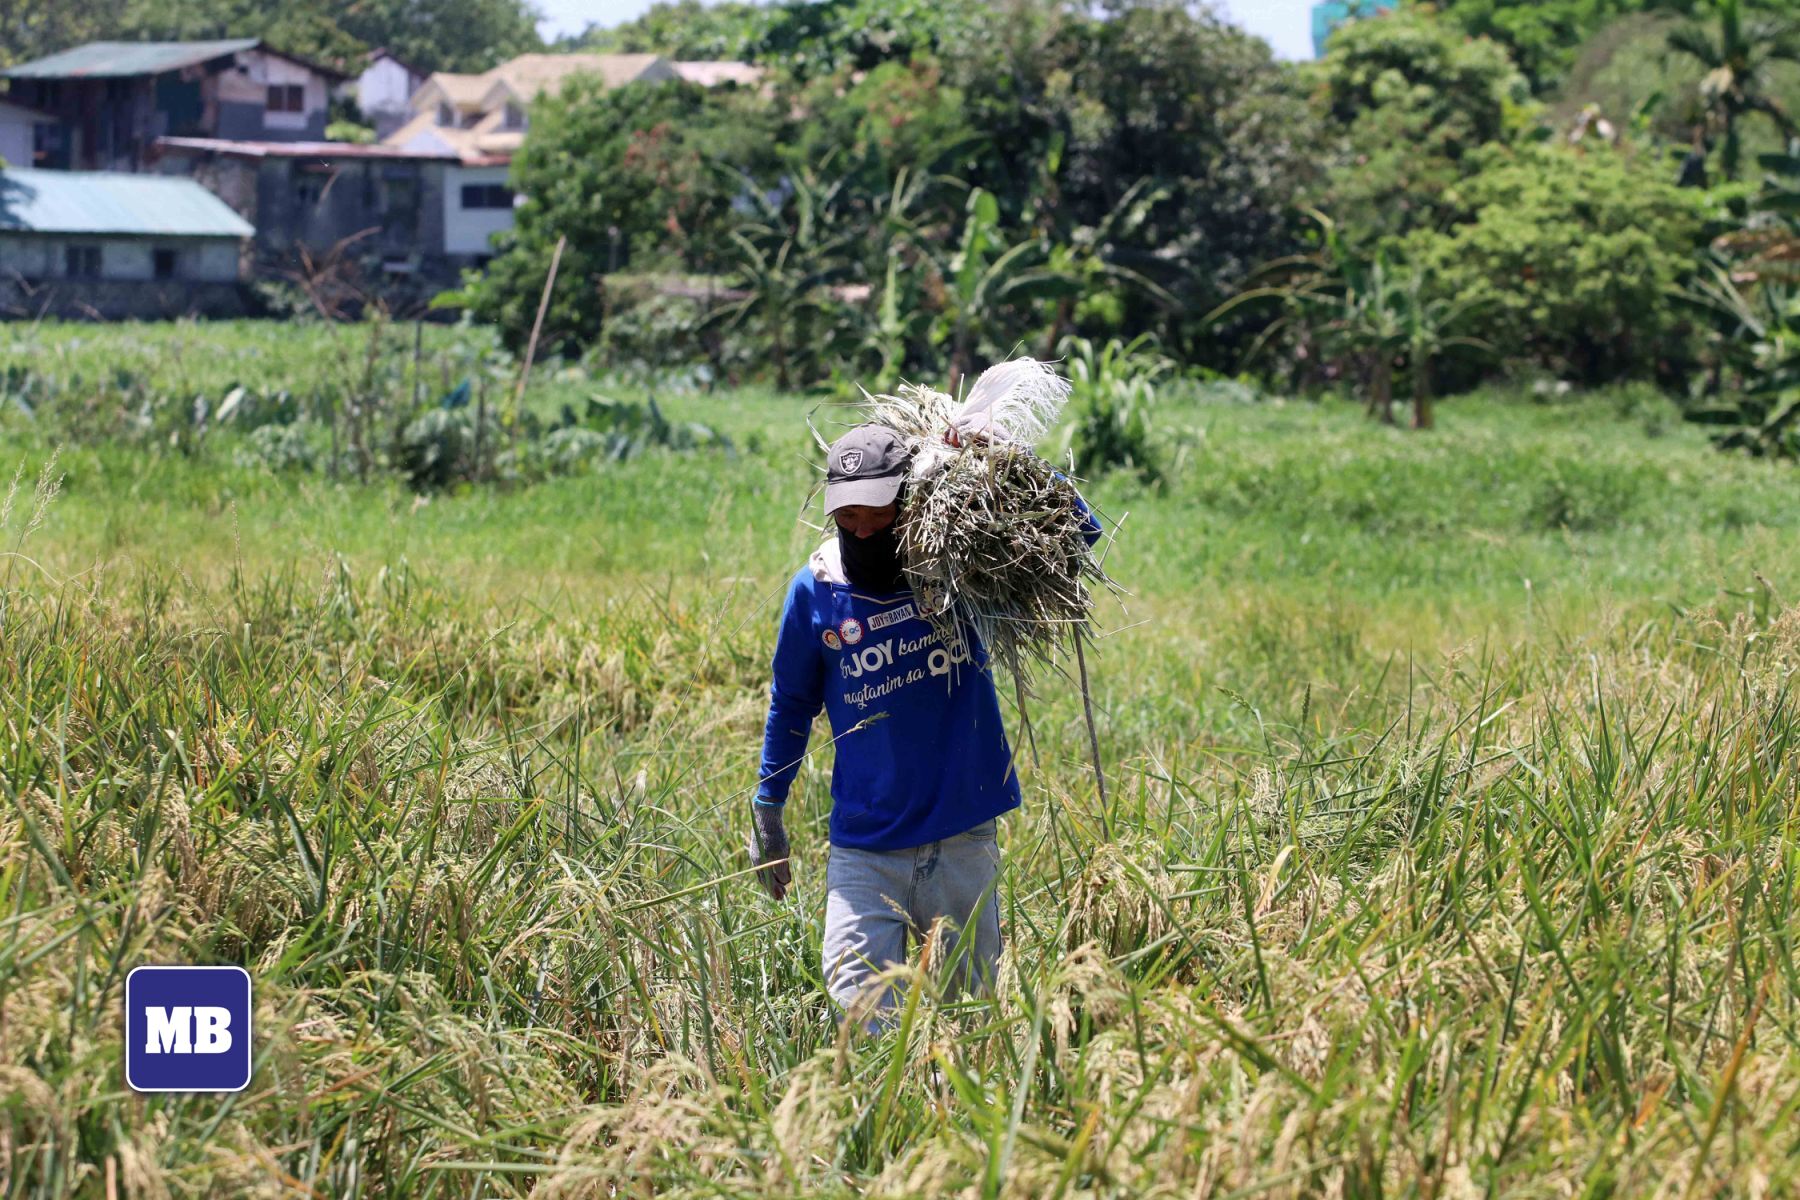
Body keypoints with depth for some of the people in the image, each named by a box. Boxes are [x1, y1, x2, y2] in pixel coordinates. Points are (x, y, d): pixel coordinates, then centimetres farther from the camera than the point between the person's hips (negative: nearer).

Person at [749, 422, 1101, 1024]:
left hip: (964, 839, 0)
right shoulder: (815, 590, -1)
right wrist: (767, 807, 16)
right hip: (864, 847, 0)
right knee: (858, 1000, -16)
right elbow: (791, 703, 13)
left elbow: (1082, 529, 2)